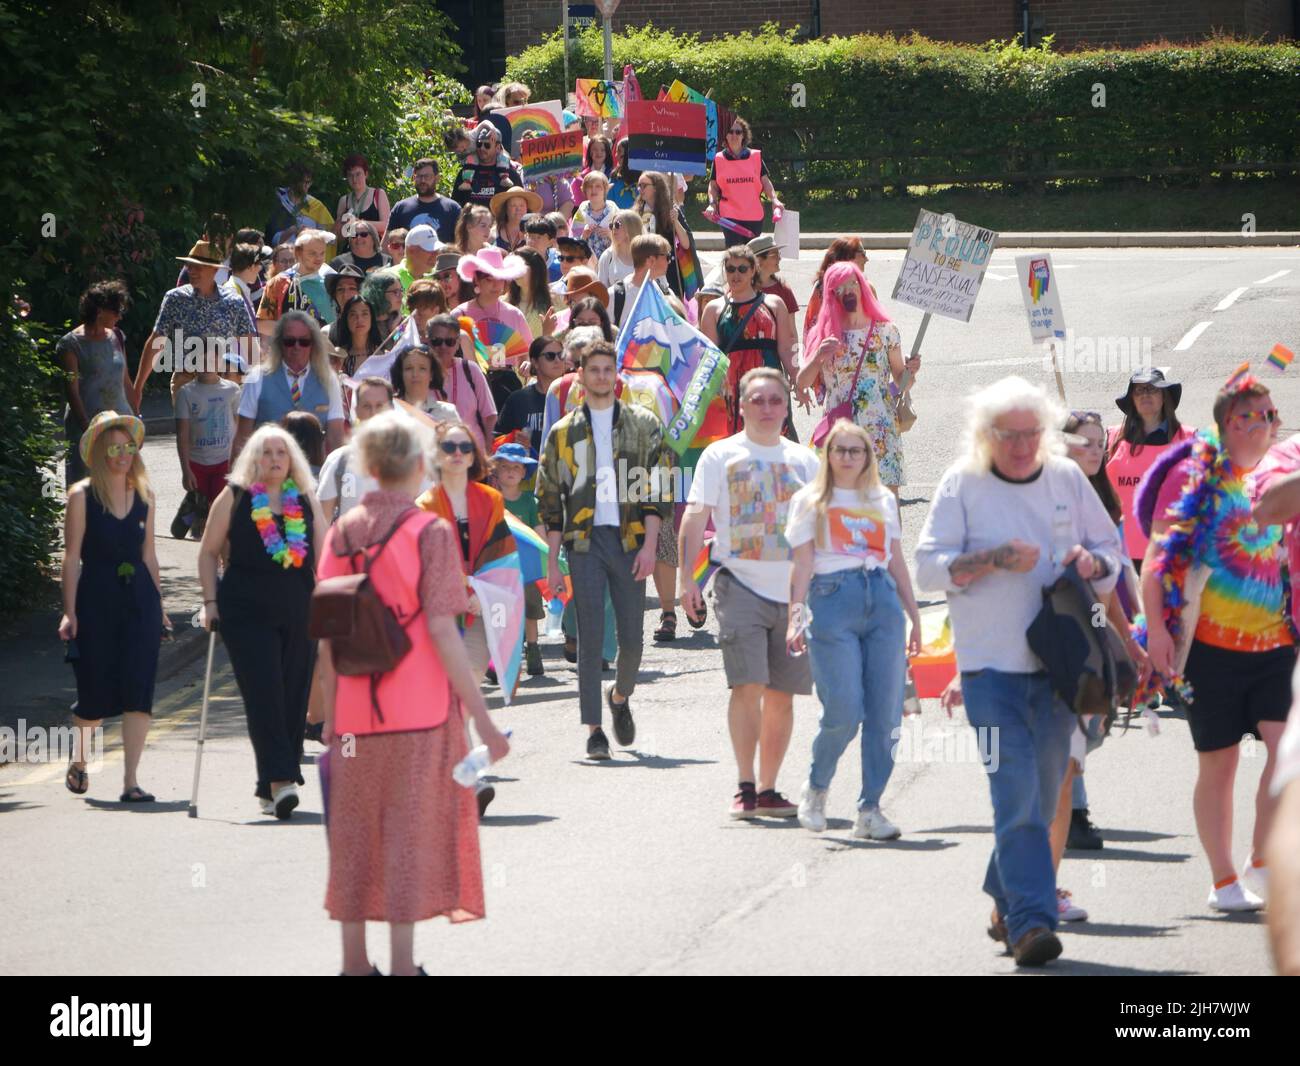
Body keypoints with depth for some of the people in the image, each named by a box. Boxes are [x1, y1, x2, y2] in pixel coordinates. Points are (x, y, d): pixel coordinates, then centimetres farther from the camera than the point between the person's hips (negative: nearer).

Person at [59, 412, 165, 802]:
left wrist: (158, 605, 15)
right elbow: (72, 557, -5)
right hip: (96, 598, -3)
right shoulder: (82, 496, -3)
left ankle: (131, 781, -6)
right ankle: (78, 759, 33)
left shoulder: (143, 496, 9)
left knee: (138, 690, -7)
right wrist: (70, 612, -10)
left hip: (139, 598, 3)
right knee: (95, 695, 3)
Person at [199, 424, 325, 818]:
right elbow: (208, 552, 8)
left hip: (298, 613, 3)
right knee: (264, 696, -13)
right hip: (247, 613, -3)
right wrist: (211, 602, 0)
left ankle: (273, 788, 11)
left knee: (293, 698, 2)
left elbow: (323, 558, 17)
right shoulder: (234, 498, 4)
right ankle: (279, 781, -20)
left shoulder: (306, 501, 11)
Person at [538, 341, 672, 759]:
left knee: (631, 637, 1)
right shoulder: (564, 432, 10)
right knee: (590, 637, -7)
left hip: (629, 539, 0)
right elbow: (549, 500, 9)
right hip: (584, 540, 0)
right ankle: (593, 729, -4)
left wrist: (649, 545, -6)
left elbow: (658, 490, 5)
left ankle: (620, 697, 30)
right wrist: (552, 561, 3)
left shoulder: (643, 425, 9)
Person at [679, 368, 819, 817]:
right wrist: (685, 578, -12)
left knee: (782, 695, 4)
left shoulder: (804, 460, 13)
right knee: (748, 686, -15)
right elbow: (695, 518, -2)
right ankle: (745, 788, -12)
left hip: (794, 590, 4)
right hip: (741, 585, -4)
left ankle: (768, 790, 11)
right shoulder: (721, 456, 3)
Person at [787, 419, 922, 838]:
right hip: (831, 597, -4)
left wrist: (915, 616, 17)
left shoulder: (884, 500, 20)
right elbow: (803, 563, 4)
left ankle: (870, 809, 2)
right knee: (844, 711, -13)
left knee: (885, 713, -4)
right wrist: (795, 617, -7)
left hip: (882, 600, 4)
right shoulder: (810, 501, 11)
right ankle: (816, 788, 12)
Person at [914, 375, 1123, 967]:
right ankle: (1030, 918, -18)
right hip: (991, 662, -4)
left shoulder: (1067, 479, 9)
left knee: (1043, 790, 9)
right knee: (1016, 786, -14)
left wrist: (1091, 562, -6)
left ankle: (1005, 901, 25)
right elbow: (929, 563, -5)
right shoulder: (962, 485, 0)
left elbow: (1112, 550, 17)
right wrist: (996, 559, -18)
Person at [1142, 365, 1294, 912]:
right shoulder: (1195, 476, -4)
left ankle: (1260, 866, -5)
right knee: (1218, 763, 3)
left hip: (1275, 642, 4)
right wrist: (1157, 627, -13)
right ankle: (1223, 881, 12)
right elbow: (1157, 557, -6)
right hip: (1211, 643, -4)